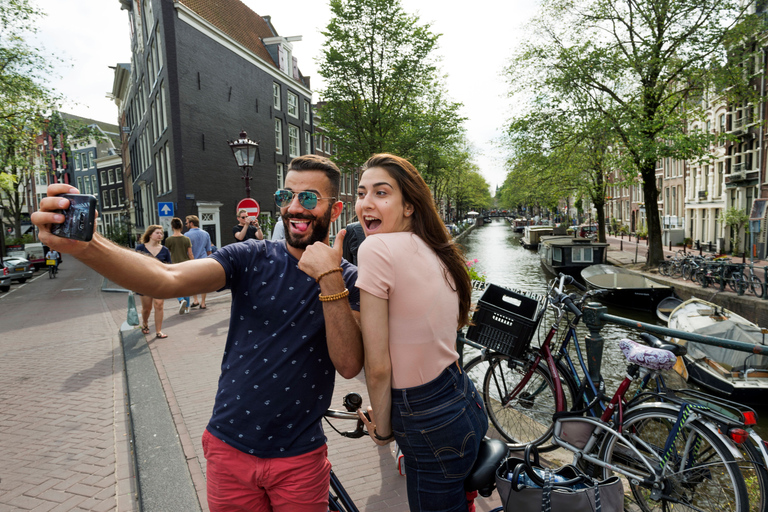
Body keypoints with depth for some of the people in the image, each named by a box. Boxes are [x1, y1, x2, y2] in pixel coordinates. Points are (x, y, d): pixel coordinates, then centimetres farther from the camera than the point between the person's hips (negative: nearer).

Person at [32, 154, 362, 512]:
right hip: (230, 446, 1)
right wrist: (86, 246, -37)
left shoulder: (349, 278, -8)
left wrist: (329, 279, -27)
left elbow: (349, 365, -19)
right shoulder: (252, 258, -7)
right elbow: (168, 279, -21)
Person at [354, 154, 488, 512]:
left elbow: (378, 366, -20)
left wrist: (381, 428, -2)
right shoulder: (436, 251, 3)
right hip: (467, 404, 8)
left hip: (430, 424, -7)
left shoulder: (376, 248, -21)